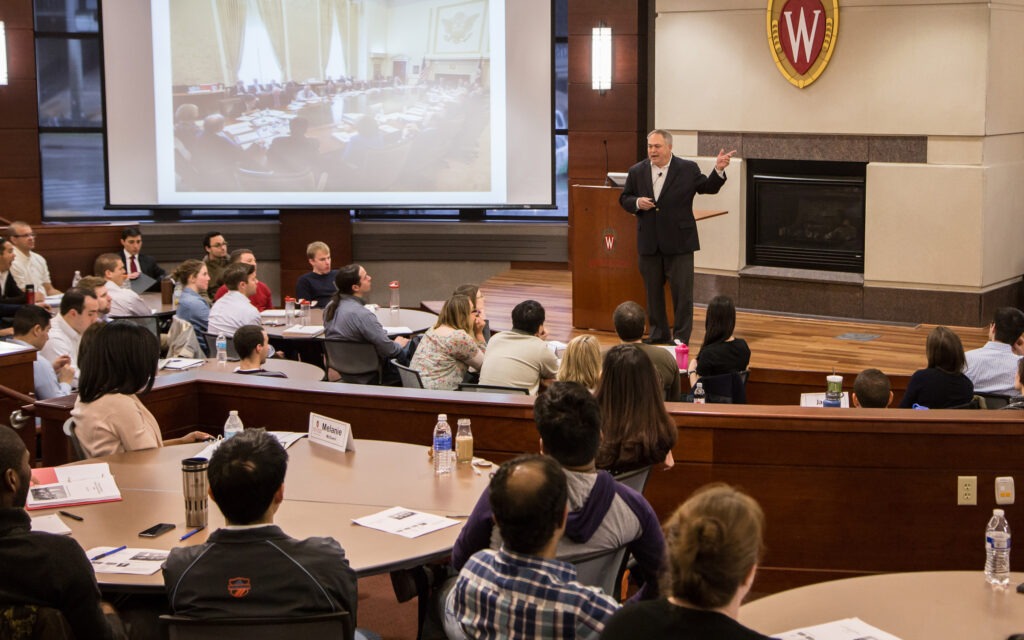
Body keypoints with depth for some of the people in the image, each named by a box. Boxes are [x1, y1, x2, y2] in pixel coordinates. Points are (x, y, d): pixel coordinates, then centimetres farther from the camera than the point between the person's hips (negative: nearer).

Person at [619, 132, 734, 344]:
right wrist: (637, 203, -9)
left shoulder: (688, 169, -2)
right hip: (649, 243, 3)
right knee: (653, 292, 11)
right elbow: (624, 199, 12)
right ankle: (659, 335, 23)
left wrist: (718, 170, -12)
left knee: (682, 292, -1)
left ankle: (681, 338, 8)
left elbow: (708, 188, 5)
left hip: (679, 242, -3)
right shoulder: (636, 171, 5)